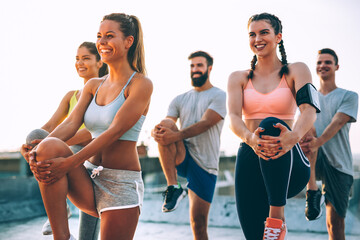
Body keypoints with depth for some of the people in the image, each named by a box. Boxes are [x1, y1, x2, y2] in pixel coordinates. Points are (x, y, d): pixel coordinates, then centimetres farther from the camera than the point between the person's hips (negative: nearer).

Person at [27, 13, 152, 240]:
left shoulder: (140, 84, -7)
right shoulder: (93, 85, 12)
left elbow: (115, 131, -18)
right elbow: (72, 122, -2)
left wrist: (69, 163, -26)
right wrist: (40, 150, -22)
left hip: (122, 183, -5)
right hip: (90, 177, 5)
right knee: (50, 147, -23)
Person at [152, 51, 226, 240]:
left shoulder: (219, 96, 1)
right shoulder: (180, 100, 15)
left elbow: (205, 123, -16)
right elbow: (167, 124, 2)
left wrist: (176, 135, -32)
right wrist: (156, 131, -24)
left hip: (204, 164, -3)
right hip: (181, 158, 3)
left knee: (198, 222, -5)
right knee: (166, 125, -26)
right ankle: (173, 187, -24)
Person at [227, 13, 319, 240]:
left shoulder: (296, 71, 6)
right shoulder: (239, 78, 11)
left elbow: (309, 108, -12)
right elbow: (233, 117, -5)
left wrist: (295, 135, -36)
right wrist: (249, 138, -29)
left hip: (288, 164, -2)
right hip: (249, 159, 2)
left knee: (271, 125, -35)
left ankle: (277, 216, -29)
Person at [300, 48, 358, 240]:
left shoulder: (349, 96, 5)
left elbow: (337, 123, -12)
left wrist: (318, 142, -32)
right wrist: (307, 136, -26)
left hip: (339, 163, -1)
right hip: (314, 161, 1)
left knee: (335, 222, -3)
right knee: (306, 130, -29)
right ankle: (312, 190, -29)